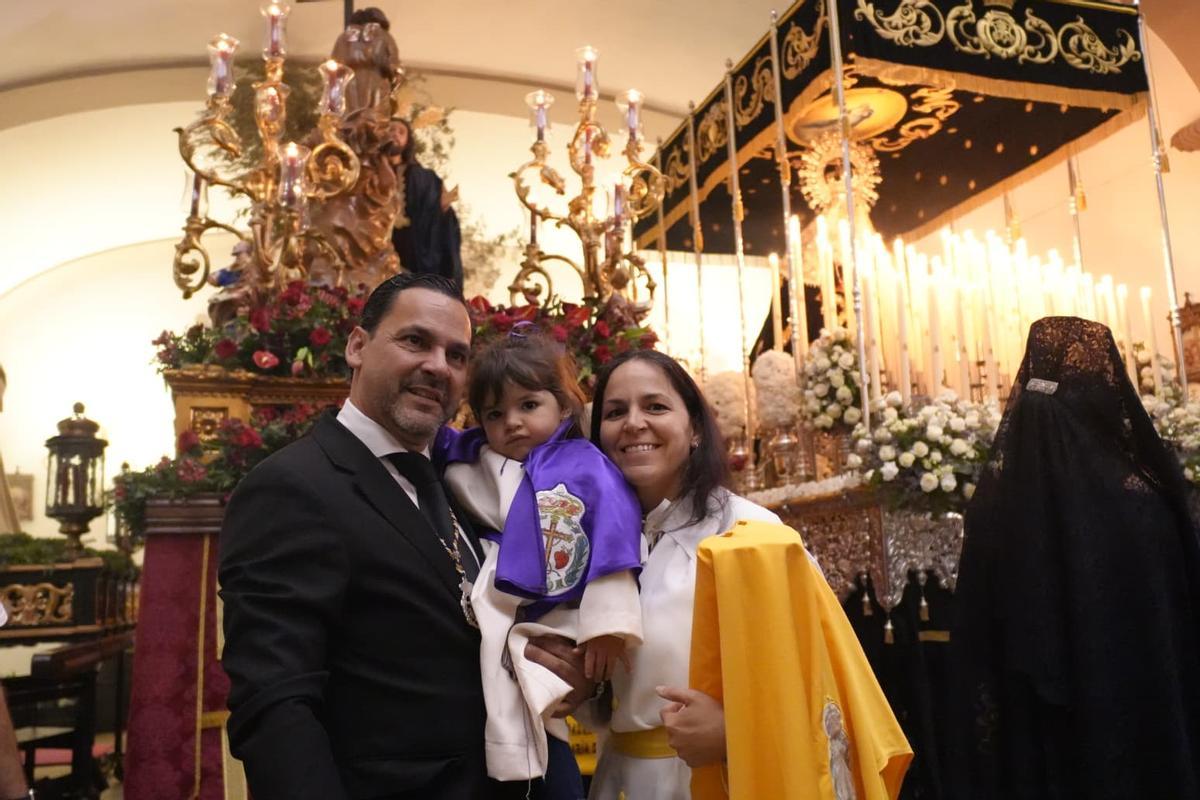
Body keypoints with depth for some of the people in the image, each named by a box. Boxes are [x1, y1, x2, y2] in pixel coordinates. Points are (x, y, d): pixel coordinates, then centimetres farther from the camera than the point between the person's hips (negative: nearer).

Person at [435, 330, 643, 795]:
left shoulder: (584, 466, -3)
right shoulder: (474, 460, 10)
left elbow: (612, 546, -8)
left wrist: (605, 625, -12)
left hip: (544, 633, -4)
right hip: (486, 624, 5)